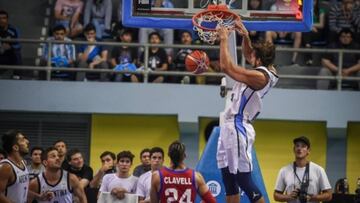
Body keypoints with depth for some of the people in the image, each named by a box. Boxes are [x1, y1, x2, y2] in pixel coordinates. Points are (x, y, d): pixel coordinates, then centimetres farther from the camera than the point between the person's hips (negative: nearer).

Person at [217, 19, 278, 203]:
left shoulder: (260, 76, -20)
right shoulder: (267, 70, 8)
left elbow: (226, 67, -22)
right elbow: (247, 55, 28)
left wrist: (224, 39, -12)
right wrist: (245, 36, 11)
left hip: (238, 128, -10)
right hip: (230, 126, 10)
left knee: (244, 179, -9)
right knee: (229, 181, 13)